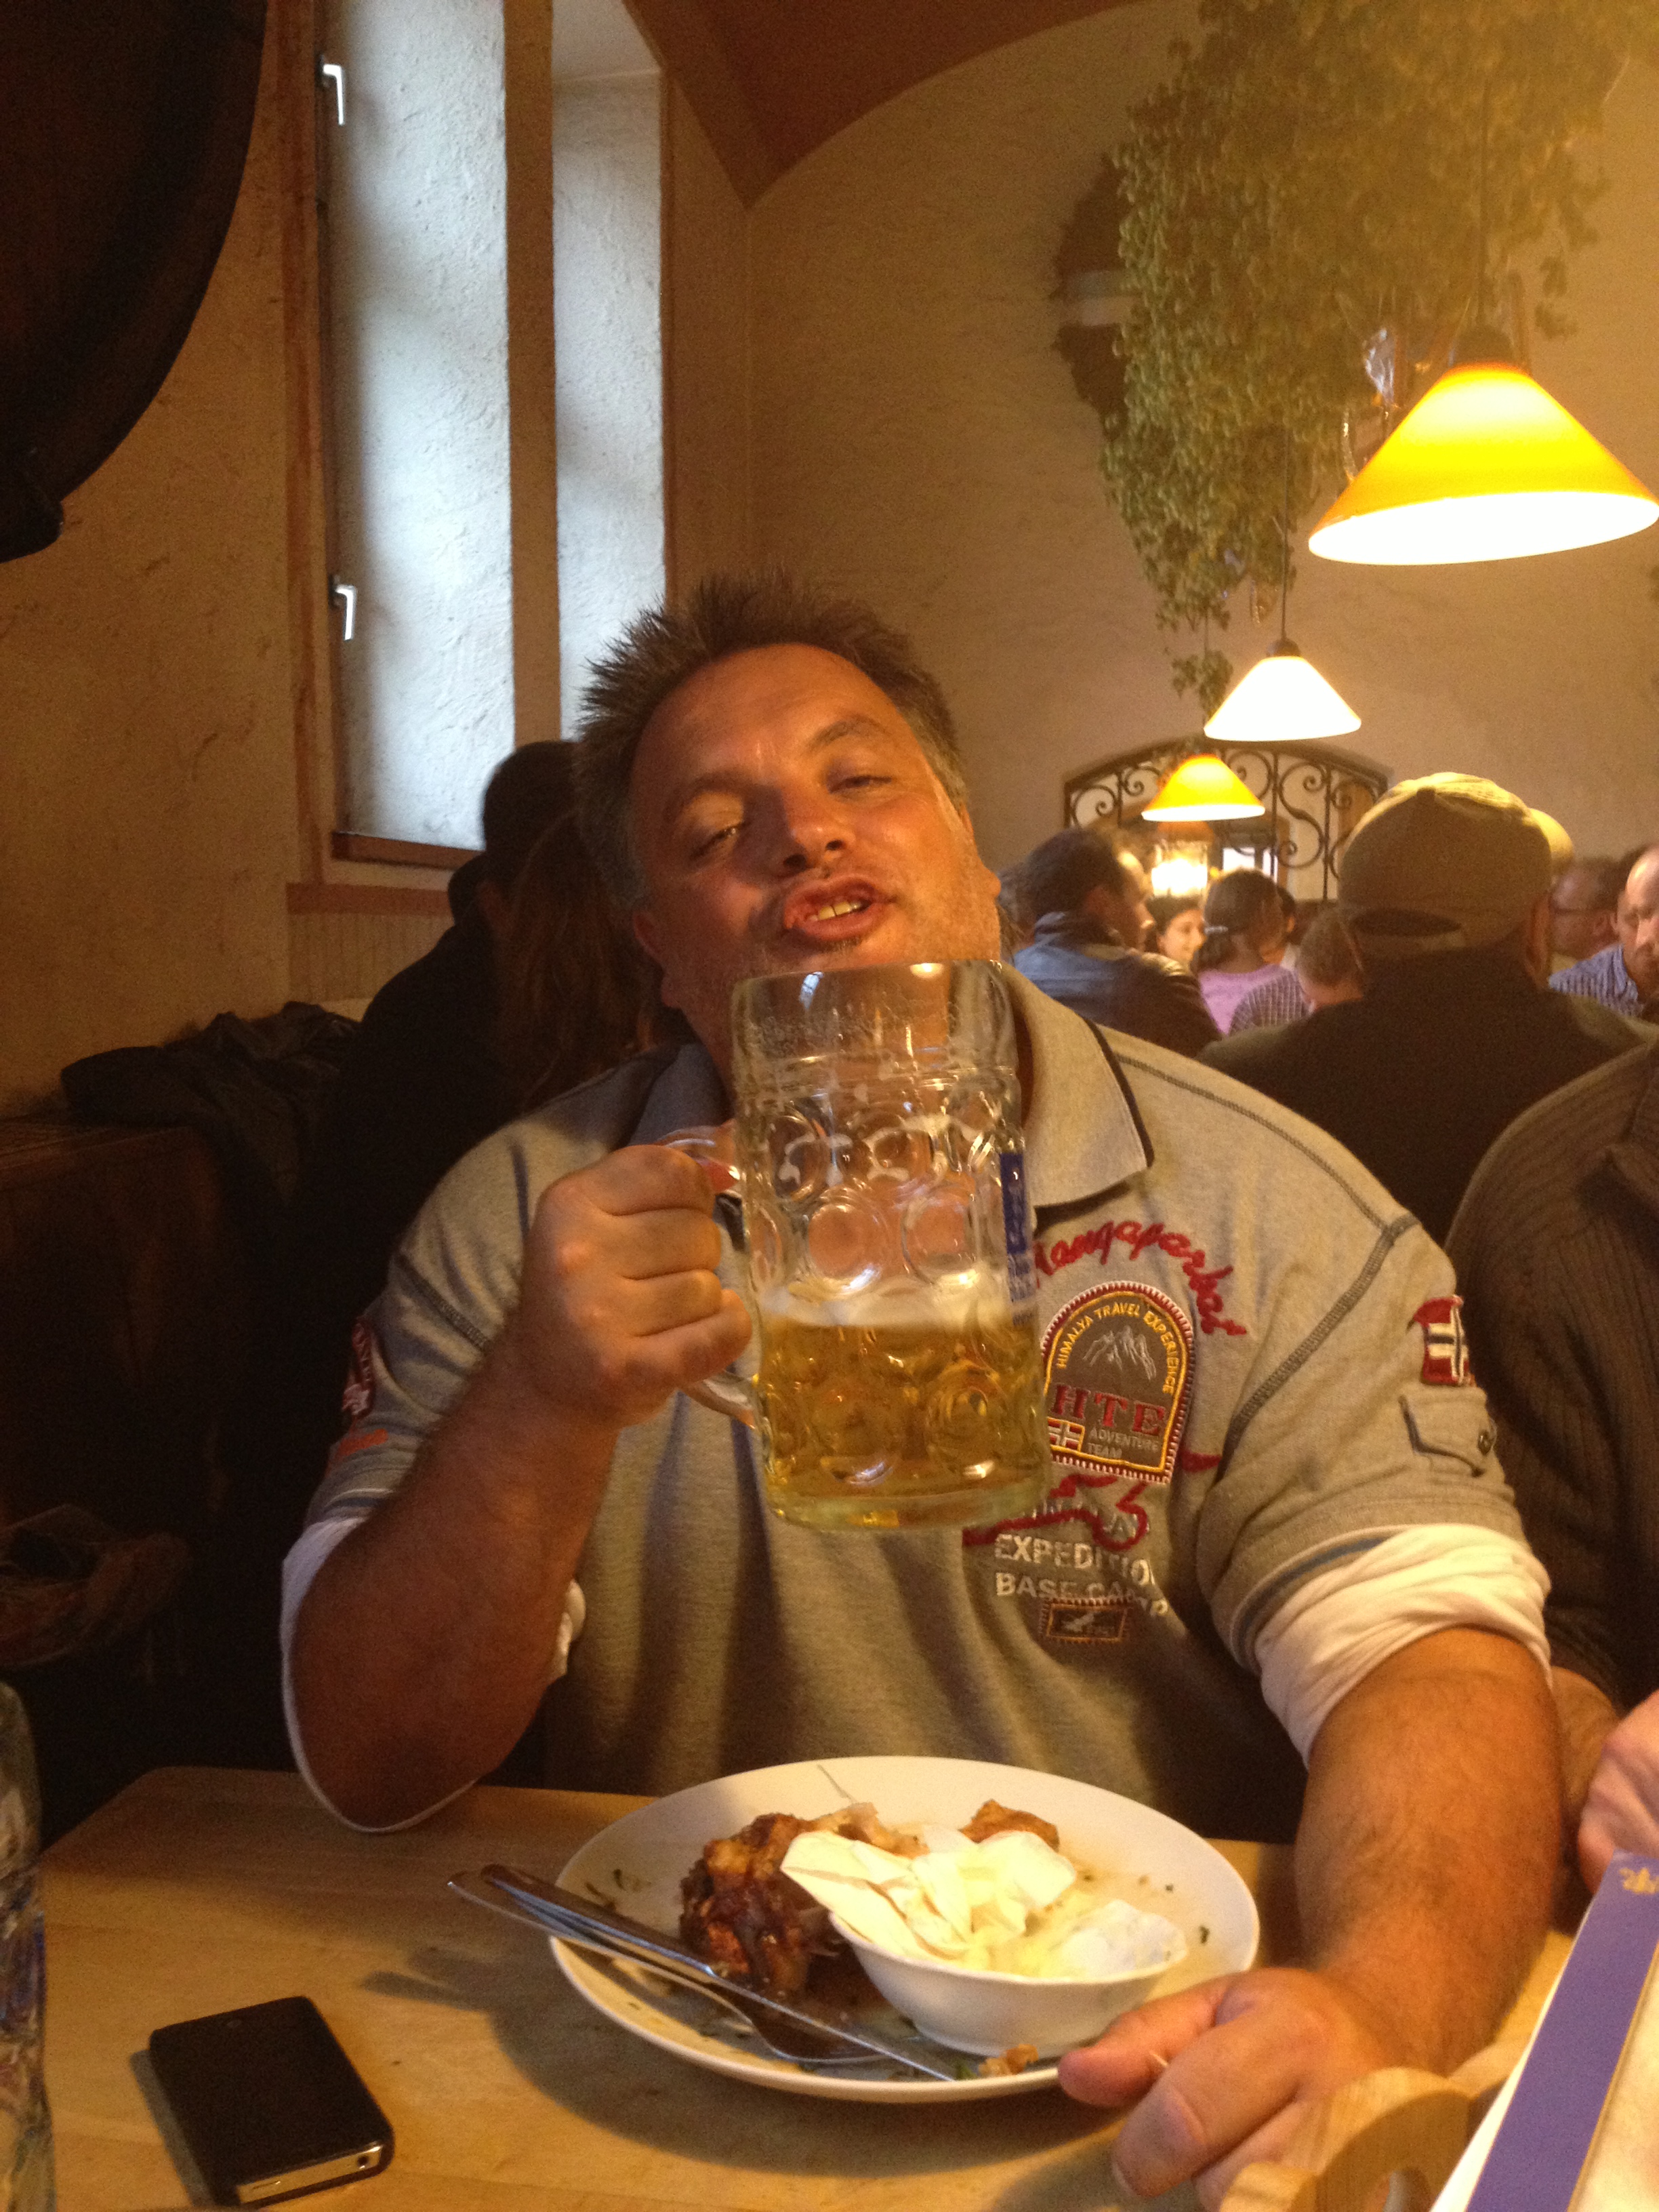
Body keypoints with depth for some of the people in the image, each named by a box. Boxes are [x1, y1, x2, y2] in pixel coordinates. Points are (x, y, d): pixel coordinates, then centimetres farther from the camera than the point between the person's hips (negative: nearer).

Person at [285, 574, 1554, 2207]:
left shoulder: (1268, 1216, -6)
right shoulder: (525, 1218, -3)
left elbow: (1430, 1653, -14)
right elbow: (368, 1766, -6)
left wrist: (1381, 2004, -35)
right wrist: (548, 1406, -24)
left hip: (1133, 2056, 1)